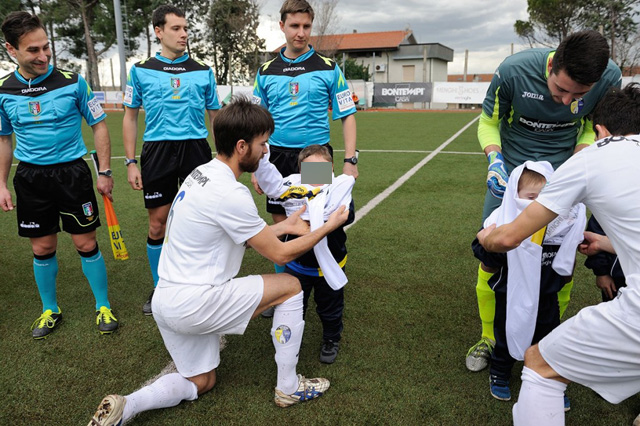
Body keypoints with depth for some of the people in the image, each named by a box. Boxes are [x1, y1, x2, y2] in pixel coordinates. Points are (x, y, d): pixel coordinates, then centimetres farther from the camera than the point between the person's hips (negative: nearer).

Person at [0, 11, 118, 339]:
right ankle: (50, 310, 29)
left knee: (86, 244, 1)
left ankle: (103, 307, 18)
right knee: (42, 249, 9)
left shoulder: (72, 82, -7)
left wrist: (105, 172, -5)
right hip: (30, 177, 3)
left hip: (72, 173, -2)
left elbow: (98, 126, 0)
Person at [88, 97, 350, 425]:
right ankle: (289, 387, 13)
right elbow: (280, 254, -12)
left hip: (167, 300, 9)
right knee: (290, 286, 2)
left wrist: (282, 226, 18)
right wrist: (329, 225, -1)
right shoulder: (230, 194, -23)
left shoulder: (202, 174, 6)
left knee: (200, 382, 24)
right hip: (192, 303, -9)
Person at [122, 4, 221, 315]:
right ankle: (159, 289, 23)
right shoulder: (141, 71, 6)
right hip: (158, 151, 0)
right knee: (157, 225, 4)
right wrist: (130, 162, 1)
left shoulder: (203, 72, 8)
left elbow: (216, 116, 12)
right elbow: (130, 116, 8)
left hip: (196, 149, 1)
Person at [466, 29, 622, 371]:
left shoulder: (610, 78, -17)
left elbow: (592, 128, 2)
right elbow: (488, 122, -8)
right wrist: (495, 160, -26)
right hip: (509, 172, -1)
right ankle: (489, 338, 21)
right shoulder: (513, 70, -24)